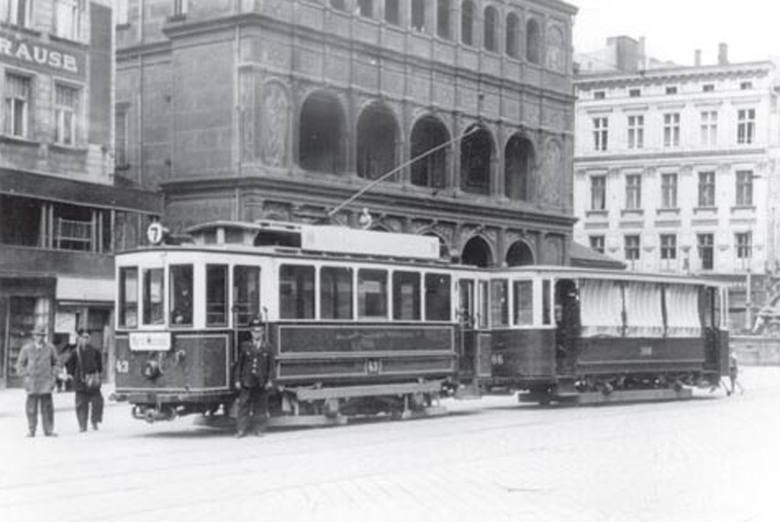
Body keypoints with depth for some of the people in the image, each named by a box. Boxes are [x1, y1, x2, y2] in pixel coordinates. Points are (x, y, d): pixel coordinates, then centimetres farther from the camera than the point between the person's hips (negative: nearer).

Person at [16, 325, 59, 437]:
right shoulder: (26, 349, 3)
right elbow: (20, 365, 10)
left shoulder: (50, 348, 6)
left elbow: (56, 363, 16)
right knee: (31, 408, 0)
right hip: (32, 384, 0)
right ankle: (31, 430, 8)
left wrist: (53, 375, 5)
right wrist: (25, 376, -1)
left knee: (47, 408, -2)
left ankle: (48, 430, 3)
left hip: (46, 383, 0)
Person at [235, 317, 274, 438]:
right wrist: (238, 380, 4)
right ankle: (241, 430, 2)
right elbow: (240, 364, 8)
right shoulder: (245, 346, 7)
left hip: (261, 383, 0)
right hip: (247, 382, 0)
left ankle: (258, 429, 13)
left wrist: (269, 380, -2)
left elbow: (270, 365, 6)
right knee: (244, 405, -2)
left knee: (260, 406, 3)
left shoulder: (267, 347, 6)